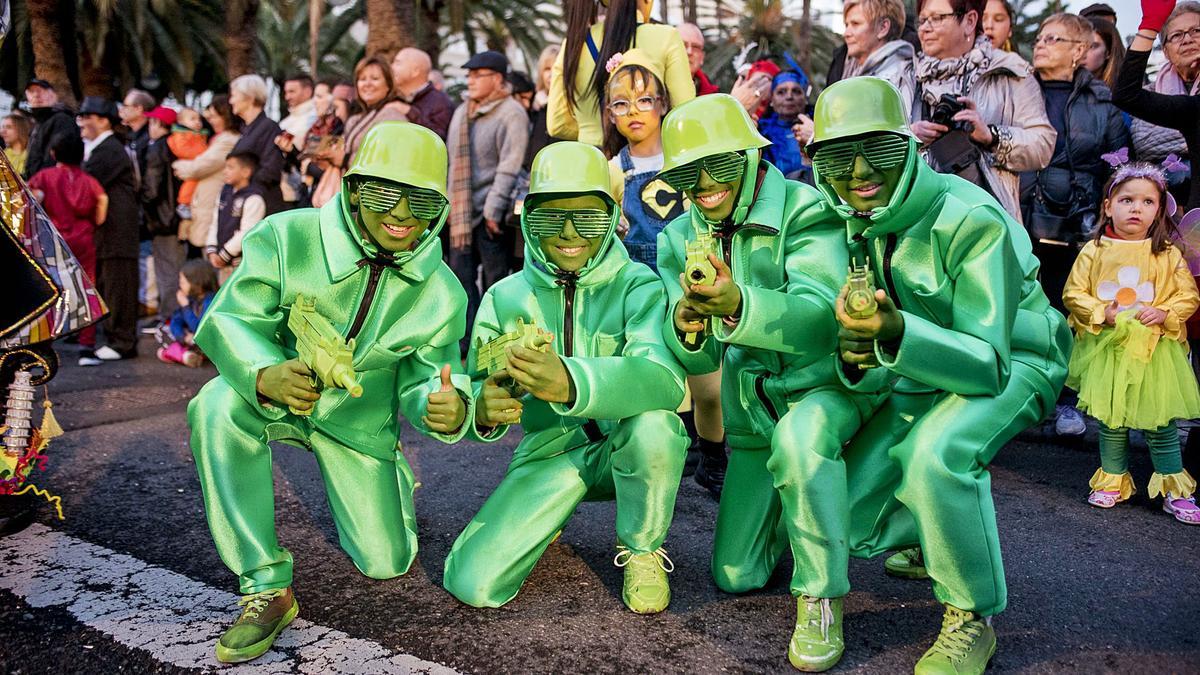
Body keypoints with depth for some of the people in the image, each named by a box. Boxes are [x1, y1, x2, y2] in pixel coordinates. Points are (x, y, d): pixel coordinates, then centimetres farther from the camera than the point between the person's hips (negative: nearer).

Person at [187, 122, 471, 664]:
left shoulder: (441, 294, -17)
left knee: (386, 563, 3)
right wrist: (265, 376, -48)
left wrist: (448, 407, -38)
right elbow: (229, 320, -26)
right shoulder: (286, 239, -27)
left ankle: (388, 478, 41)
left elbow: (422, 381, -12)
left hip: (359, 419, 2)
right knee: (219, 406, -37)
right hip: (271, 391, -1)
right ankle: (265, 589, -25)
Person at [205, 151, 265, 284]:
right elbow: (215, 223, 12)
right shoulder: (225, 192, 9)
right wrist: (211, 251, 0)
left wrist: (223, 255, -14)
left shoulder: (253, 199, -15)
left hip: (242, 262, -8)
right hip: (223, 263, 8)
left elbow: (246, 233, -19)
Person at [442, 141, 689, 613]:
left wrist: (572, 382, -52)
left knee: (655, 426, -37)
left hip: (625, 450, -2)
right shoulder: (505, 298, -2)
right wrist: (483, 408, -34)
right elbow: (474, 389, -7)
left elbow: (664, 378, -32)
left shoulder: (639, 287, -13)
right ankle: (546, 521, 20)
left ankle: (642, 551, -5)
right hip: (549, 453, 2)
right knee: (473, 584, -14)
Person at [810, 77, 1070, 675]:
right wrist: (855, 358, -29)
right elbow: (879, 336, -3)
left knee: (938, 451, -38)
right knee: (846, 519, -1)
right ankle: (937, 539, 34)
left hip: (1013, 362, -6)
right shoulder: (854, 223, -10)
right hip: (927, 372, 6)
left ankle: (972, 620, -14)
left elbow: (988, 362, -32)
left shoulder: (970, 219, -29)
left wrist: (896, 332, -49)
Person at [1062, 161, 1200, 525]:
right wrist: (1102, 313, -14)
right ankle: (1113, 481, 27)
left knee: (1161, 424, 4)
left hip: (1155, 351, 0)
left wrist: (1164, 313, -15)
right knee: (1110, 422, 10)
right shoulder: (1094, 251, -1)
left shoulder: (1169, 254, 0)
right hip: (1106, 349, 0)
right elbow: (1073, 293, 0)